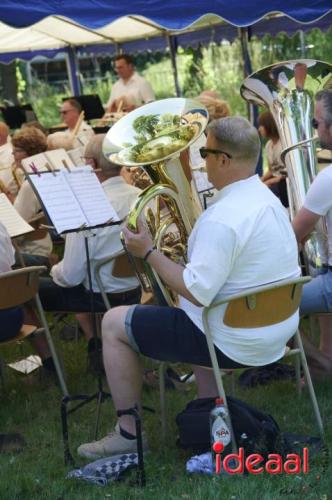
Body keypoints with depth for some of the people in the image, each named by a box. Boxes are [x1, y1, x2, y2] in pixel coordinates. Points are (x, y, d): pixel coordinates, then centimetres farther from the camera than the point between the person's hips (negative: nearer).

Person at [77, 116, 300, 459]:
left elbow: (197, 293, -27)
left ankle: (129, 433, 12)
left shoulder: (223, 218, -25)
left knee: (114, 323, 4)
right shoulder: (268, 199, 5)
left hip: (235, 344, -9)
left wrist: (148, 252, -17)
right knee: (193, 317, 40)